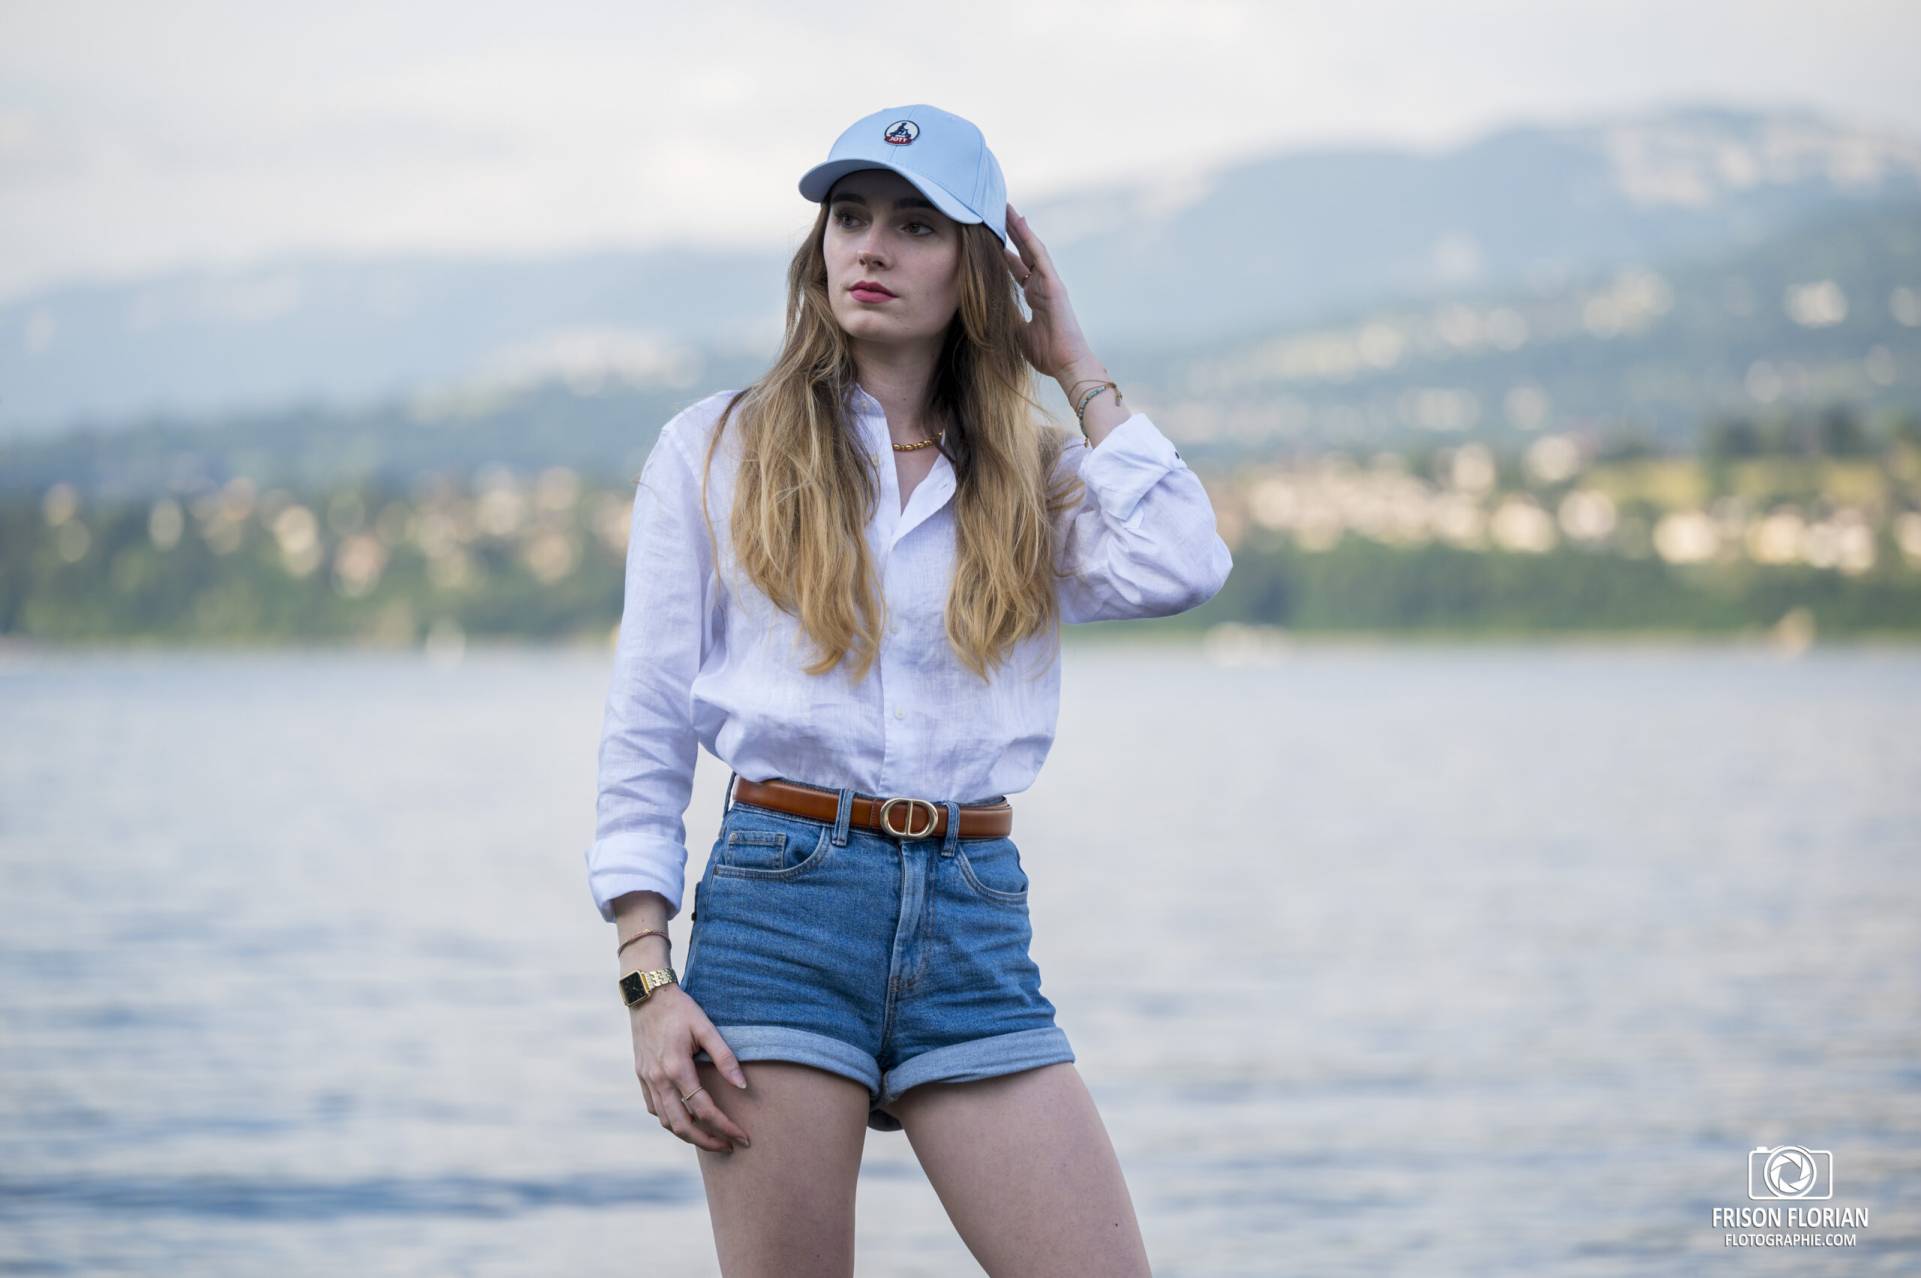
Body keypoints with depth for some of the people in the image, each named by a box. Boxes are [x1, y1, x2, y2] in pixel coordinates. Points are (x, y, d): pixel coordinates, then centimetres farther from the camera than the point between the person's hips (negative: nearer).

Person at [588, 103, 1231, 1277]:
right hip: (780, 906, -2)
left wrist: (1081, 374, 5)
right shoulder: (716, 453, 7)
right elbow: (644, 739, 5)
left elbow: (1179, 570, -8)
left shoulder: (1031, 476, 13)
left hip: (978, 923, 2)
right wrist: (650, 982, -5)